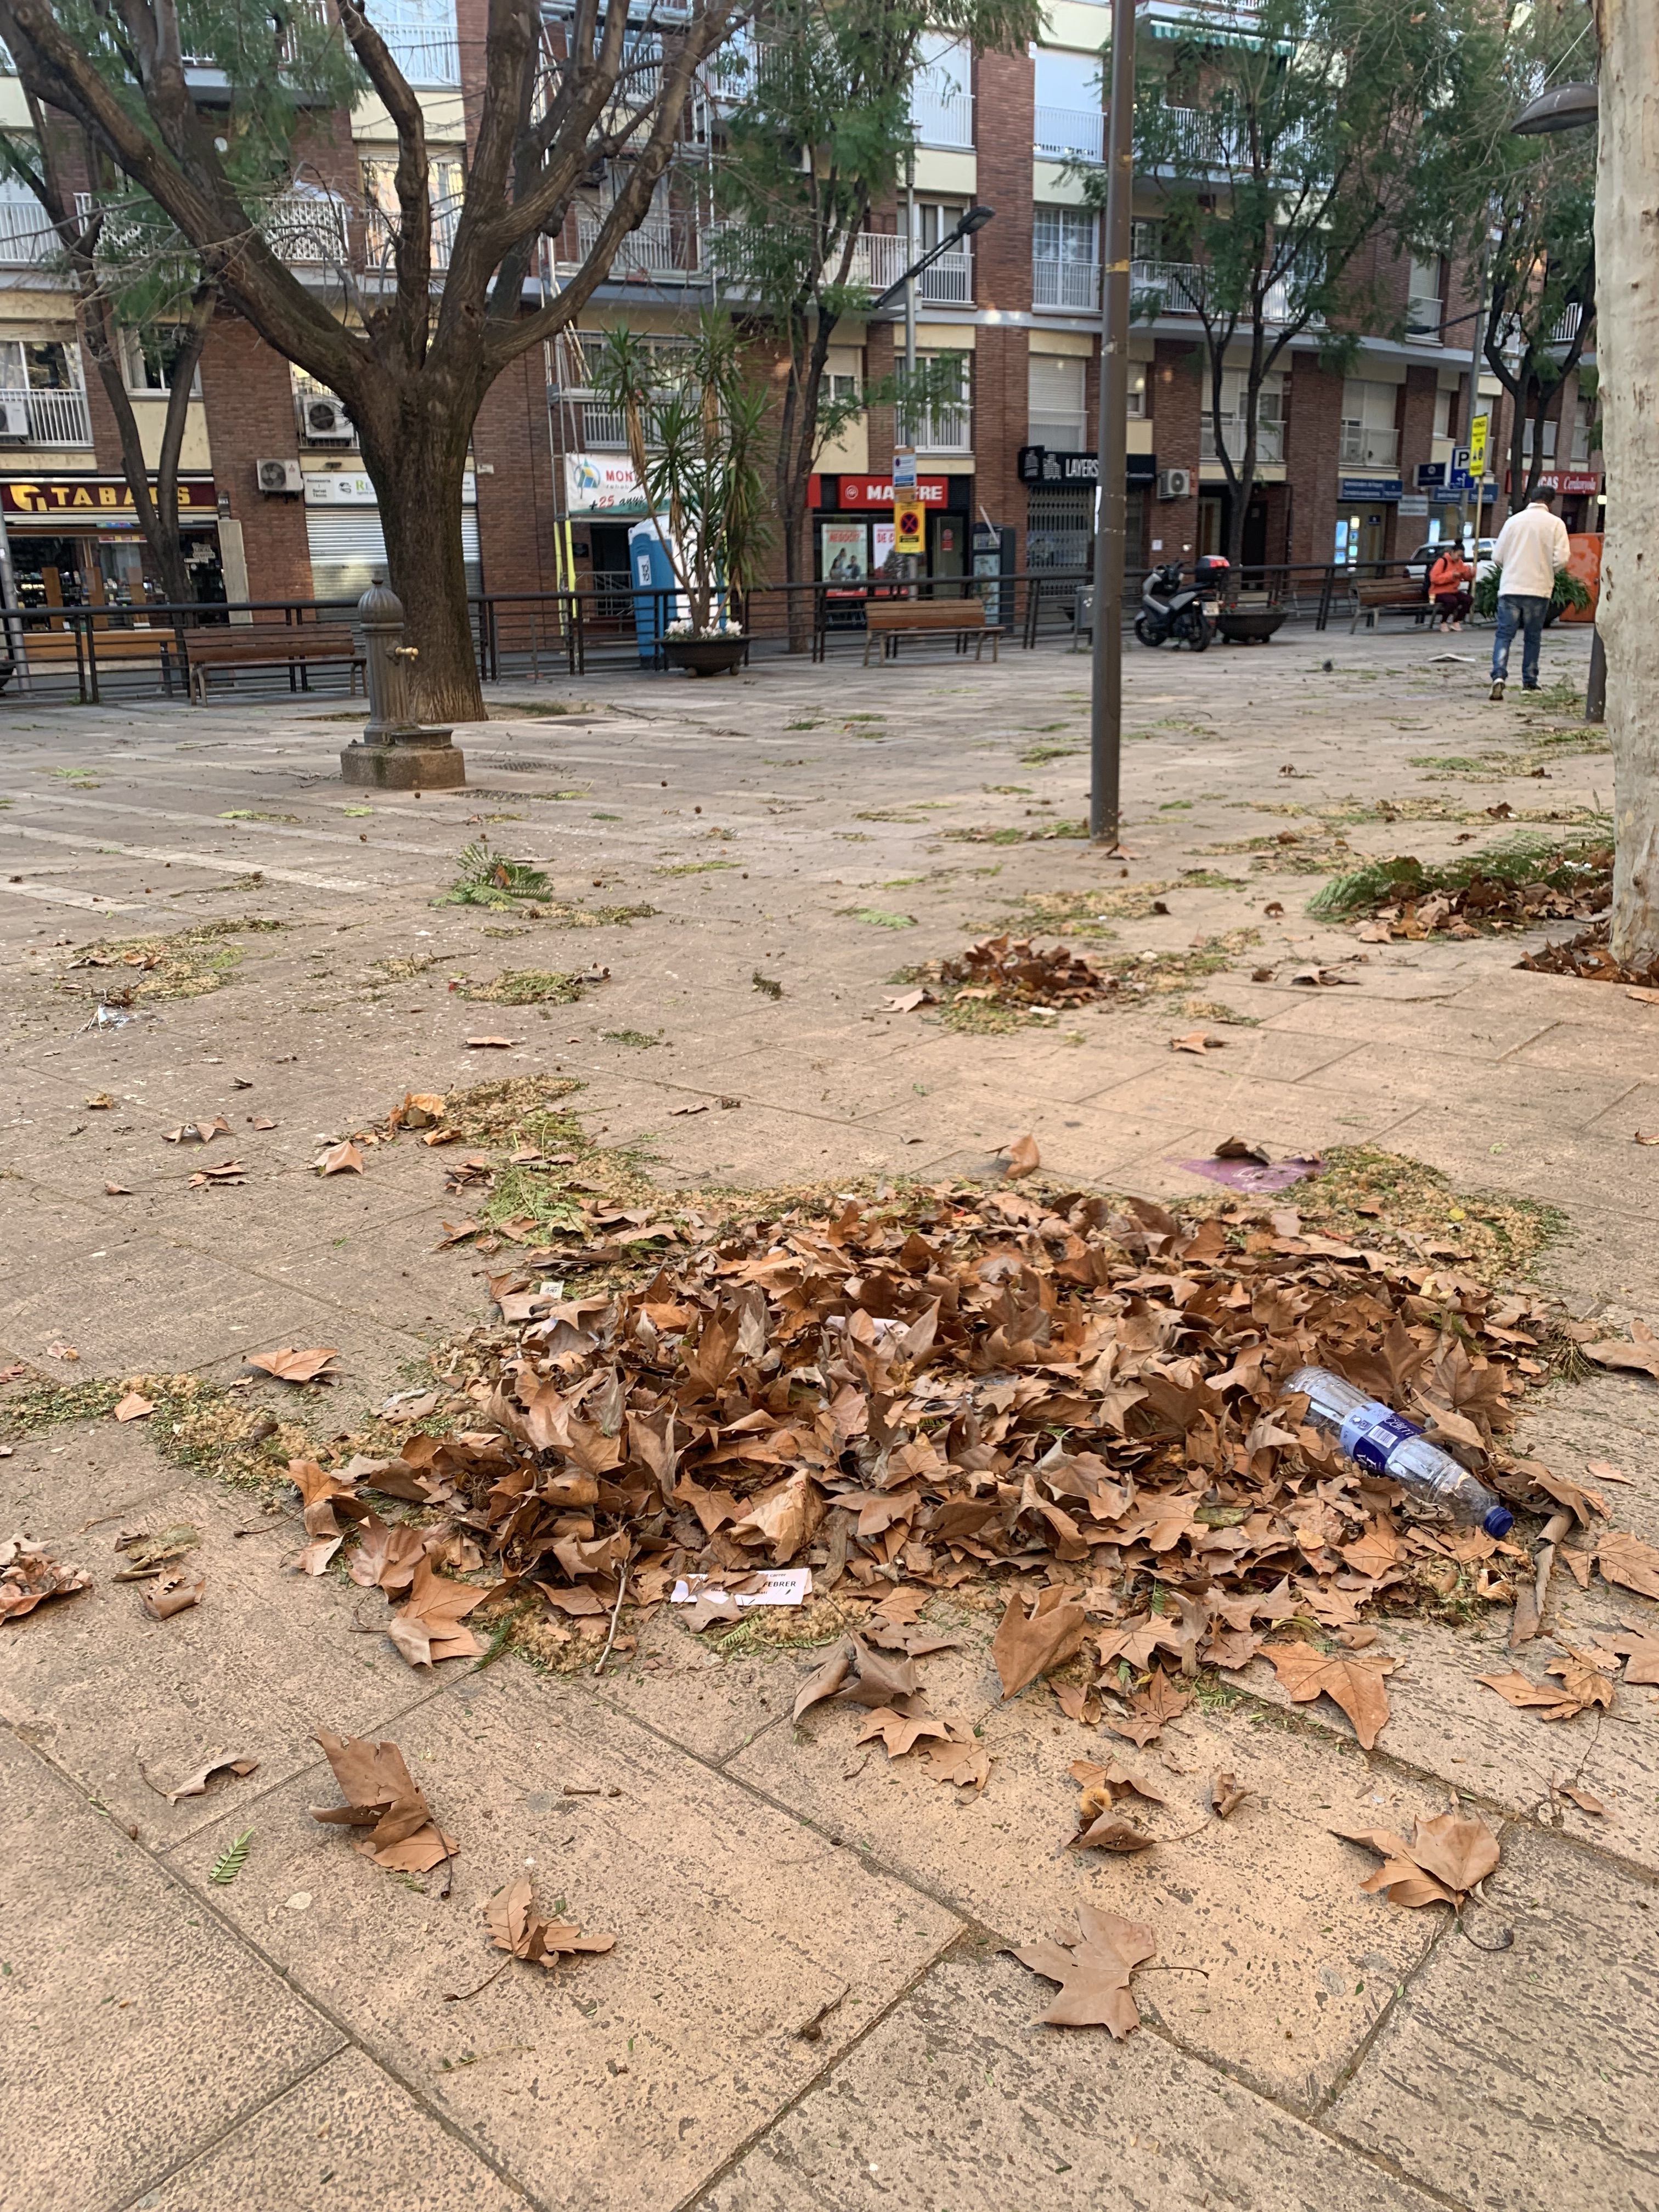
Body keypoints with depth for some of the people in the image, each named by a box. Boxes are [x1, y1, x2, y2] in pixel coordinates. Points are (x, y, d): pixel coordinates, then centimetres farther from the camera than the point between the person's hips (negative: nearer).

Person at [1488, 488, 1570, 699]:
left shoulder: (1514, 520, 4)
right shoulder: (1555, 523, -2)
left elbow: (1497, 556, 5)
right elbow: (1561, 559, -7)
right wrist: (1547, 568, 14)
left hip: (1510, 588, 1)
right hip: (1539, 589, -1)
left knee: (1504, 635, 0)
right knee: (1532, 638, 12)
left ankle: (1499, 677, -20)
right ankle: (1529, 683, 18)